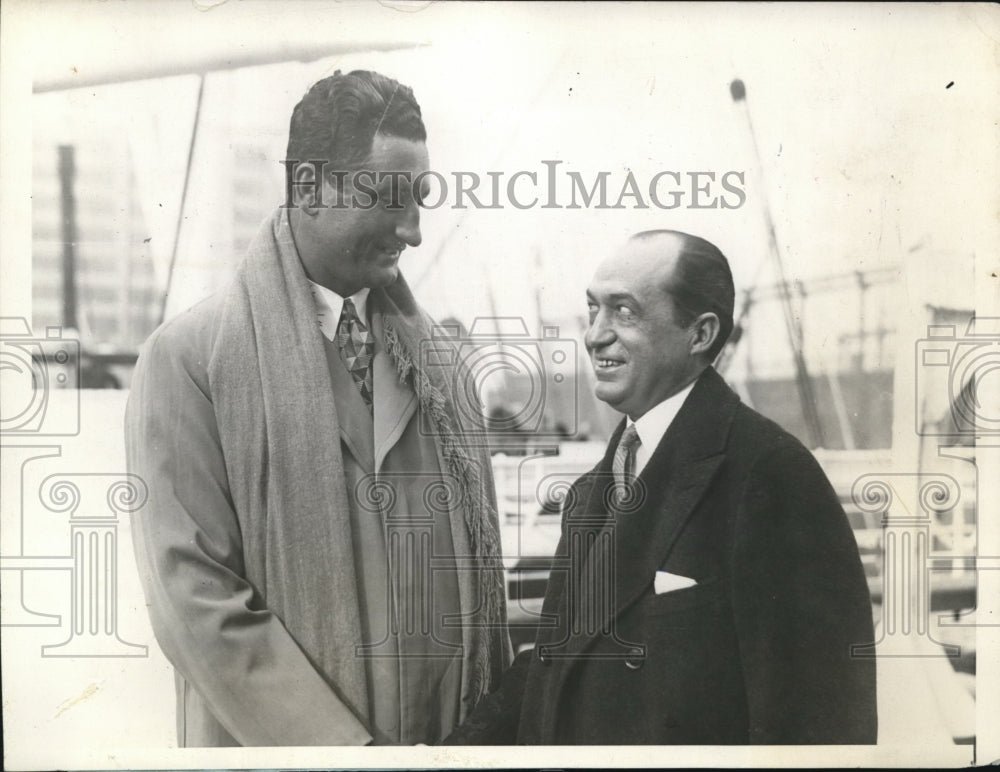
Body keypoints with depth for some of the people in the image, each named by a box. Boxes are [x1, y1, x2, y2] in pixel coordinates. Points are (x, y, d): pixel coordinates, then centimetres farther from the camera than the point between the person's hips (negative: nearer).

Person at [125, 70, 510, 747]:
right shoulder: (189, 357, -12)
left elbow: (477, 559, 4)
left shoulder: (432, 349, 2)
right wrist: (347, 748, -17)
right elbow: (194, 601, -16)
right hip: (281, 740, -4)